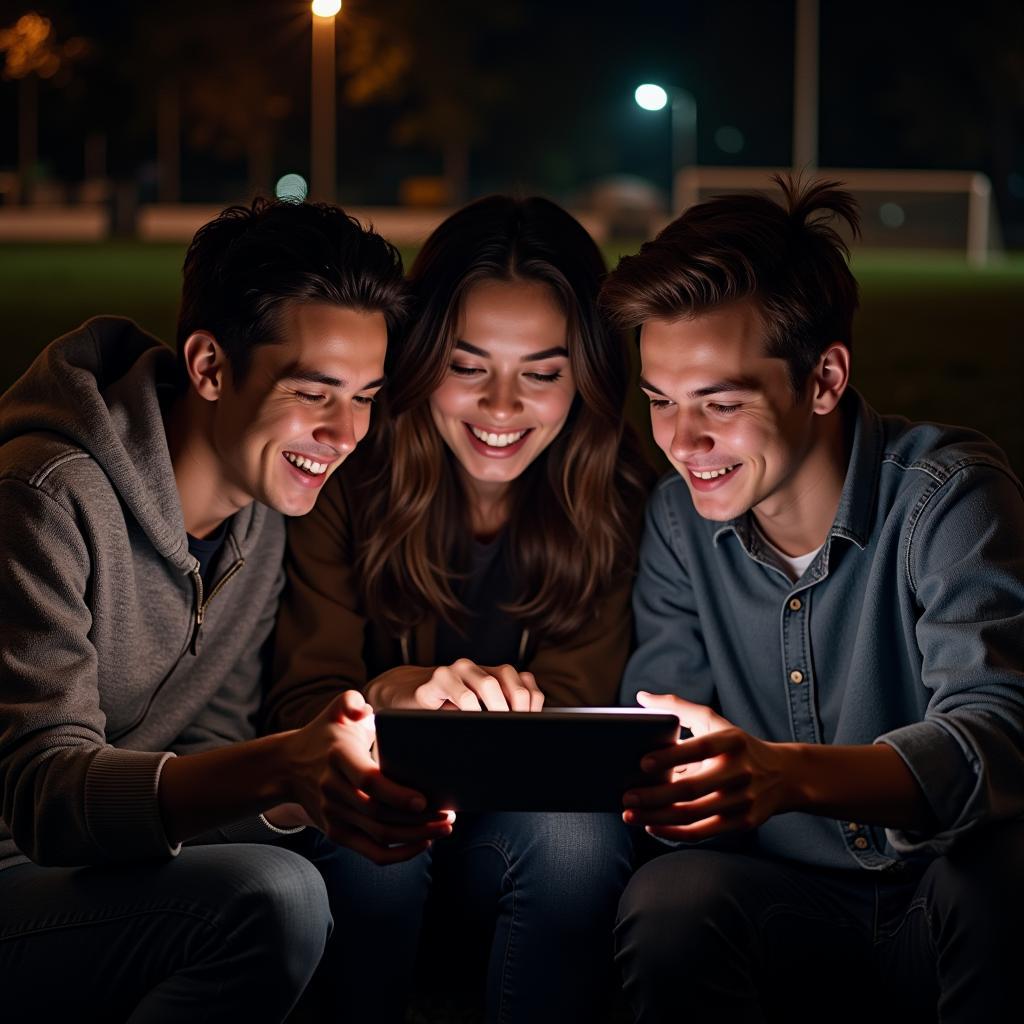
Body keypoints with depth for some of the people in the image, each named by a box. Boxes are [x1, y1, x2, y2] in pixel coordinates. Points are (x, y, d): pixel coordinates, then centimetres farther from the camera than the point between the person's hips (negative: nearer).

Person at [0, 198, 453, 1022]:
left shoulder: (270, 507, 5)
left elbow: (212, 755, 2)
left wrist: (336, 779, -20)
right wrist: (280, 767, -43)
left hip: (112, 862, 7)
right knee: (271, 898, -27)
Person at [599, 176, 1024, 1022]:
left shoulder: (945, 495, -15)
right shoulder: (680, 519, 3)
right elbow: (674, 749, 1)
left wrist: (786, 774, -49)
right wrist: (619, 771, -24)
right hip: (797, 912, 3)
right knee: (670, 902, -29)